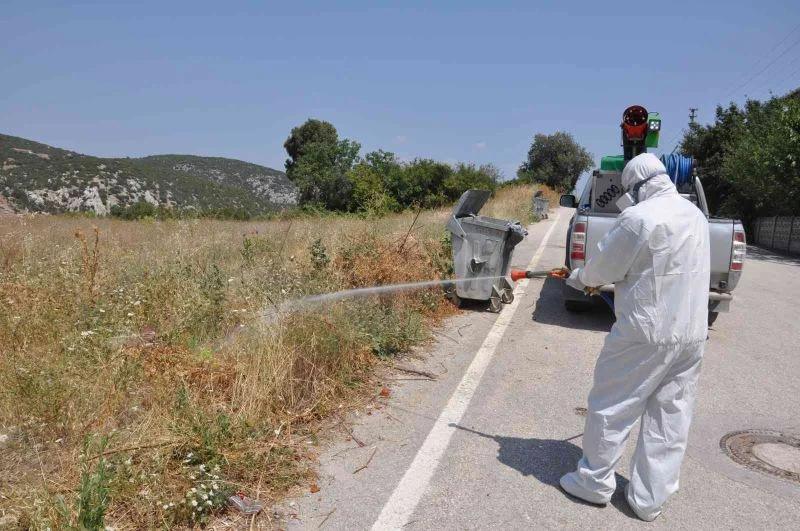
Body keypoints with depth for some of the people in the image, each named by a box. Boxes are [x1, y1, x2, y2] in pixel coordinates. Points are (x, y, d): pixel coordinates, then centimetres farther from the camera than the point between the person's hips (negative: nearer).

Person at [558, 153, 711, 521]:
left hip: (647, 332, -8)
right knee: (671, 419, 12)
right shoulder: (695, 215, 10)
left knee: (611, 407, 9)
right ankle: (649, 499, 23)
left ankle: (594, 482, 24)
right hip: (691, 334, 8)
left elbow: (605, 265, -9)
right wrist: (595, 277, 16)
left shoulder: (640, 216, -17)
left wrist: (580, 277, 12)